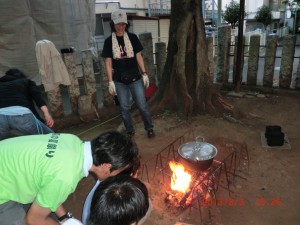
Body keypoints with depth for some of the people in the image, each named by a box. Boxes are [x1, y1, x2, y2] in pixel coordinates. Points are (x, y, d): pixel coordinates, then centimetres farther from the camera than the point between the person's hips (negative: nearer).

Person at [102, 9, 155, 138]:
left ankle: (149, 128, 23)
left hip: (135, 78, 0)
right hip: (119, 81, 0)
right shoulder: (109, 41, 0)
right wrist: (110, 81, -5)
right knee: (124, 108, 7)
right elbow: (108, 62, 0)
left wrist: (144, 74, -1)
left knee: (143, 106, 1)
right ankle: (130, 132, 25)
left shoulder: (132, 38, 2)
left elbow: (138, 56, 5)